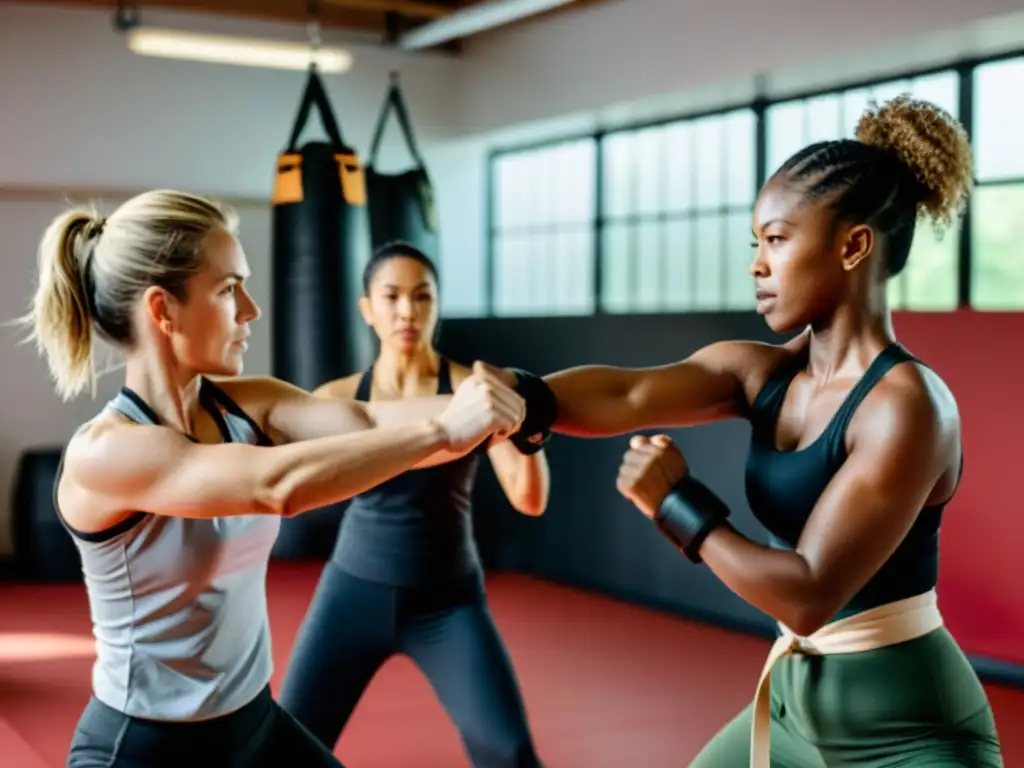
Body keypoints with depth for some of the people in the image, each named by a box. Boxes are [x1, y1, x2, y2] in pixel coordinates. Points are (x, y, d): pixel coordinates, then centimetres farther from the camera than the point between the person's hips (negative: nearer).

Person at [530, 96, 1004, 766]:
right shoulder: (762, 373, 0)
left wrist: (677, 504, -17)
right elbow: (624, 396, -17)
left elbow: (807, 595, -25)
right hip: (793, 703, 7)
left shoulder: (906, 404, -21)